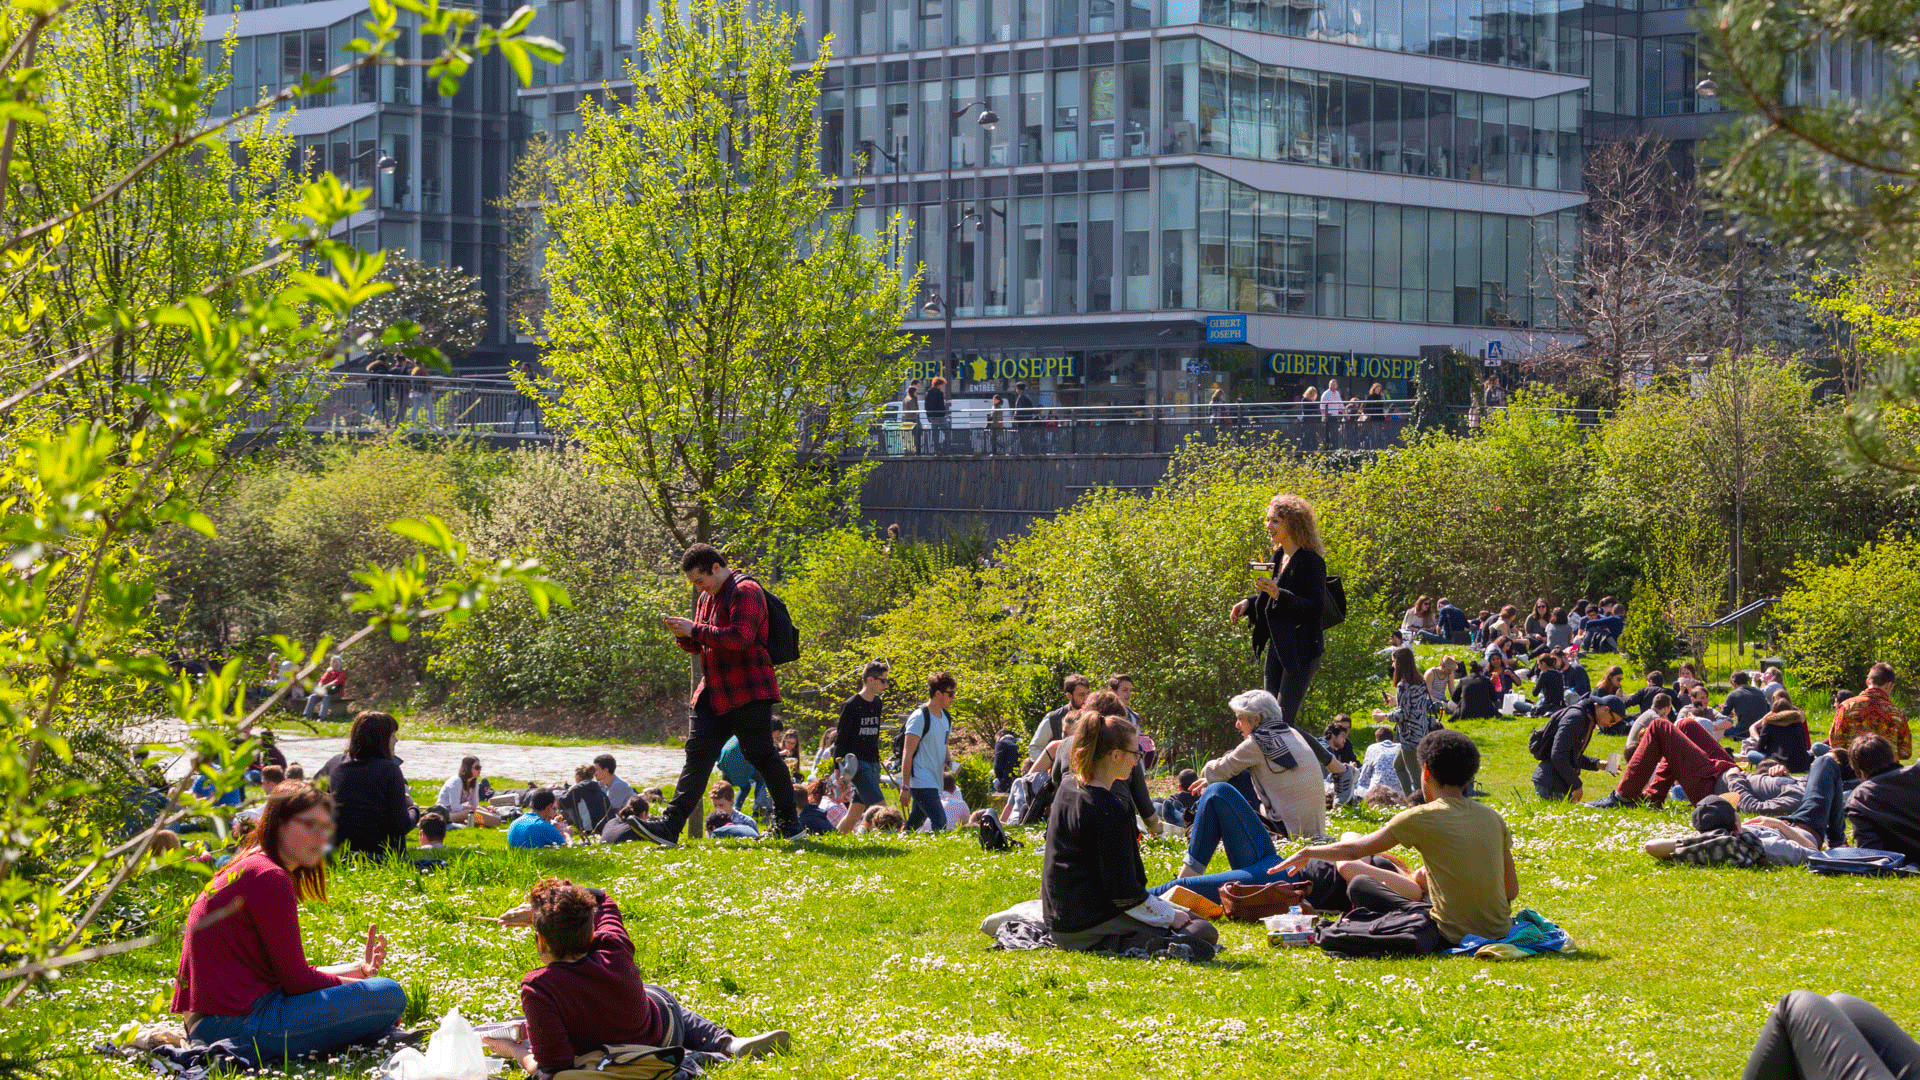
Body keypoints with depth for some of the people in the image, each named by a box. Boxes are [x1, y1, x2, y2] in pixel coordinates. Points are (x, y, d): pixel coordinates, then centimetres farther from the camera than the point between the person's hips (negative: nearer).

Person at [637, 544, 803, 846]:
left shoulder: (745, 591, -10)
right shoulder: (707, 598, 19)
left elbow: (740, 637, -24)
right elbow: (701, 645, 26)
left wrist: (695, 630, -18)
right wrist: (684, 635, 3)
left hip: (747, 693, -9)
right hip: (714, 694, 9)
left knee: (761, 755, -2)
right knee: (697, 756, 0)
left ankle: (789, 823, 13)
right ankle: (670, 826, -7)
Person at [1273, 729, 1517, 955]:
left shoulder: (1421, 818, -8)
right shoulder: (1493, 819, 4)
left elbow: (1353, 851, 1)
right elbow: (1512, 890, 10)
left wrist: (1308, 852, 19)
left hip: (1451, 937, -5)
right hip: (1501, 932, 5)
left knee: (1359, 886, 9)